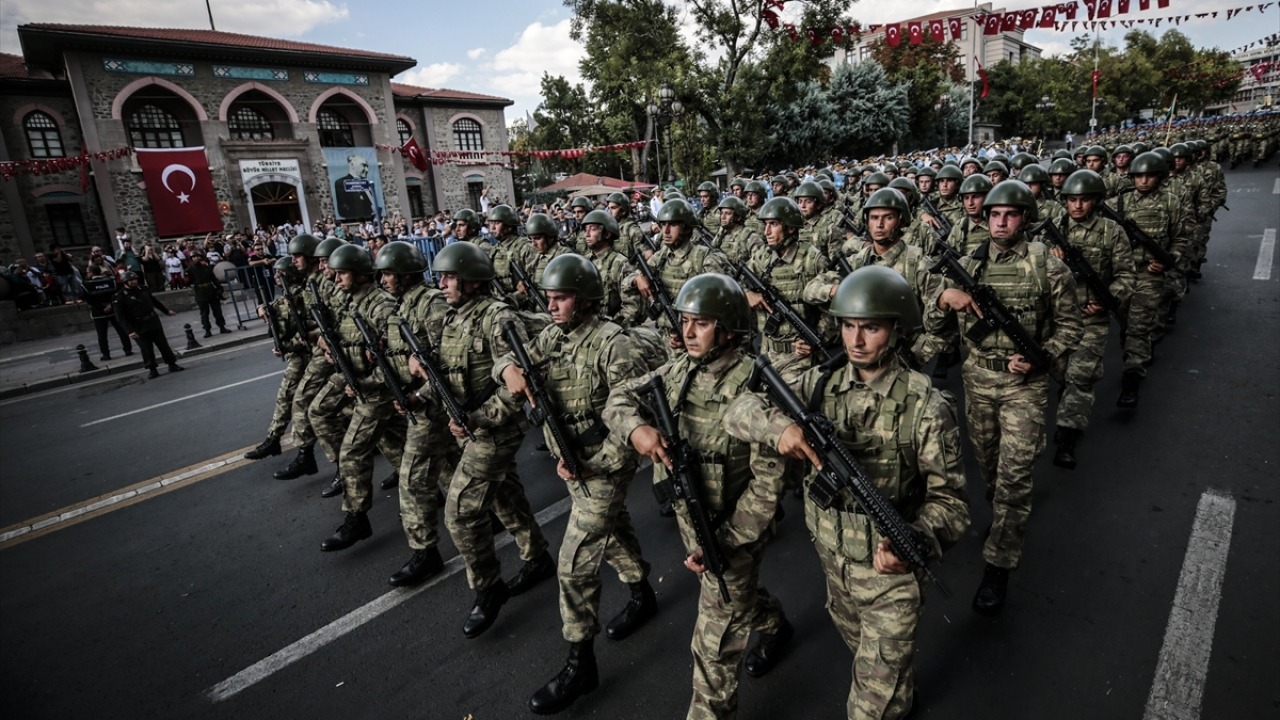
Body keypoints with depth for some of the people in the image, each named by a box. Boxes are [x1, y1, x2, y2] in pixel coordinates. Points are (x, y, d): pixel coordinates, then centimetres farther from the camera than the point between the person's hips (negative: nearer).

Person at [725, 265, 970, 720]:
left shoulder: (926, 407, -21)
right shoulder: (821, 383, -10)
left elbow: (949, 500, -19)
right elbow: (740, 409, -17)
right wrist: (780, 425, -39)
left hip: (889, 567, -5)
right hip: (831, 559, 5)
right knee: (863, 652, 33)